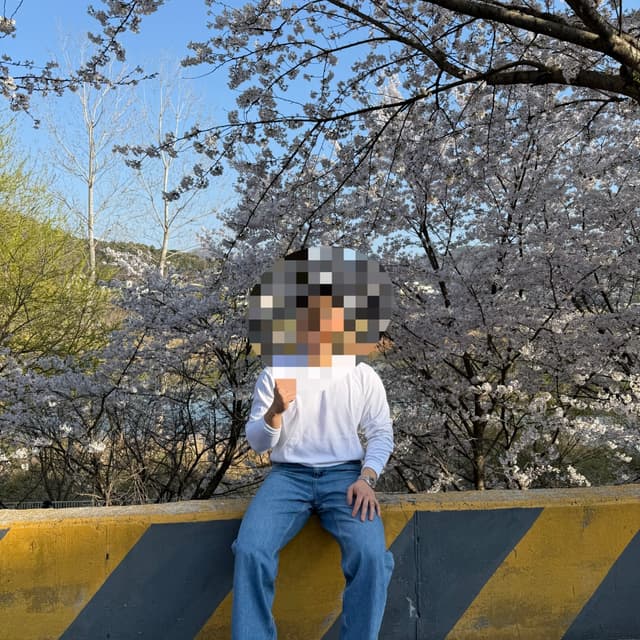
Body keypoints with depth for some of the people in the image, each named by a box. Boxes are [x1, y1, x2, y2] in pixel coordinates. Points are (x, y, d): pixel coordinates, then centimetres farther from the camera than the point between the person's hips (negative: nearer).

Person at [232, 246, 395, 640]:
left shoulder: (363, 376, 5)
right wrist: (276, 412, -19)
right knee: (250, 550, -26)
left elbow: (382, 434, 6)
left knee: (370, 553, -28)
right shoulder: (274, 373, 3)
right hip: (289, 474, 1)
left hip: (345, 474, 0)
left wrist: (367, 479, -12)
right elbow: (257, 443, 3)